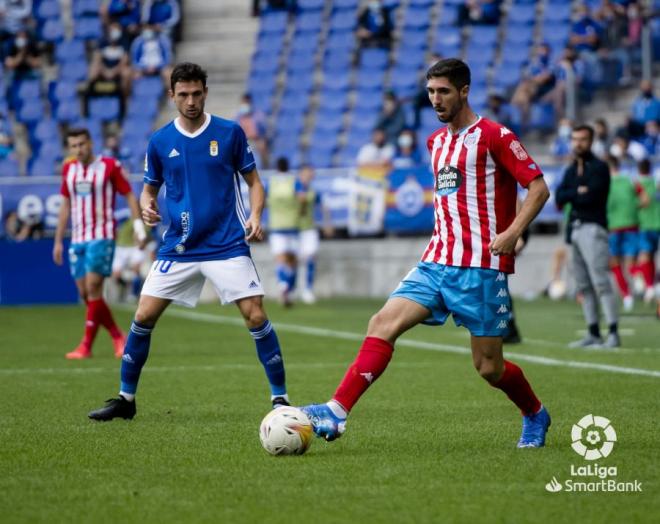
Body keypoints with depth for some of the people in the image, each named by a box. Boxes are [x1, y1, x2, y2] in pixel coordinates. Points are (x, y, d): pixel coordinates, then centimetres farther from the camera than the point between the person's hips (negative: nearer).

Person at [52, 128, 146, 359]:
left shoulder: (109, 166, -5)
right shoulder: (69, 170, 11)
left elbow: (129, 195, -1)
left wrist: (138, 222, -15)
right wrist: (58, 240, 17)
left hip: (102, 237, -6)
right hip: (77, 239, 6)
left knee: (93, 288, -13)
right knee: (85, 294, 3)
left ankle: (86, 346, -9)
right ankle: (118, 337, 17)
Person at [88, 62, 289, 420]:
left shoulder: (230, 133, -1)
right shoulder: (160, 142, 4)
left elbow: (253, 180, 5)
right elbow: (149, 189, 14)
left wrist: (255, 215, -13)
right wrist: (146, 206, -9)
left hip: (227, 245, -2)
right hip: (177, 248, 2)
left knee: (255, 315, -12)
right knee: (143, 316, -2)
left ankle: (280, 397, -1)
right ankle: (125, 398, 12)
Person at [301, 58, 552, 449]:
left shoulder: (494, 136, -6)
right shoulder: (436, 141, 16)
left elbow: (538, 187, -8)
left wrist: (513, 232, -20)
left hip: (482, 267, -6)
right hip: (437, 263, 6)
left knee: (489, 367, -1)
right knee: (383, 324, -14)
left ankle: (535, 416, 29)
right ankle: (337, 412, -21)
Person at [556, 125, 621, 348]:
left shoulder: (599, 167, -3)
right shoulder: (571, 170, 19)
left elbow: (590, 197, -15)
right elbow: (559, 198, 6)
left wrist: (570, 196, -1)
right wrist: (578, 192, -8)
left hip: (593, 228, -8)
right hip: (575, 229, 8)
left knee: (600, 282, -15)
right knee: (583, 286, 7)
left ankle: (613, 333, -17)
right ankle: (593, 334, 11)